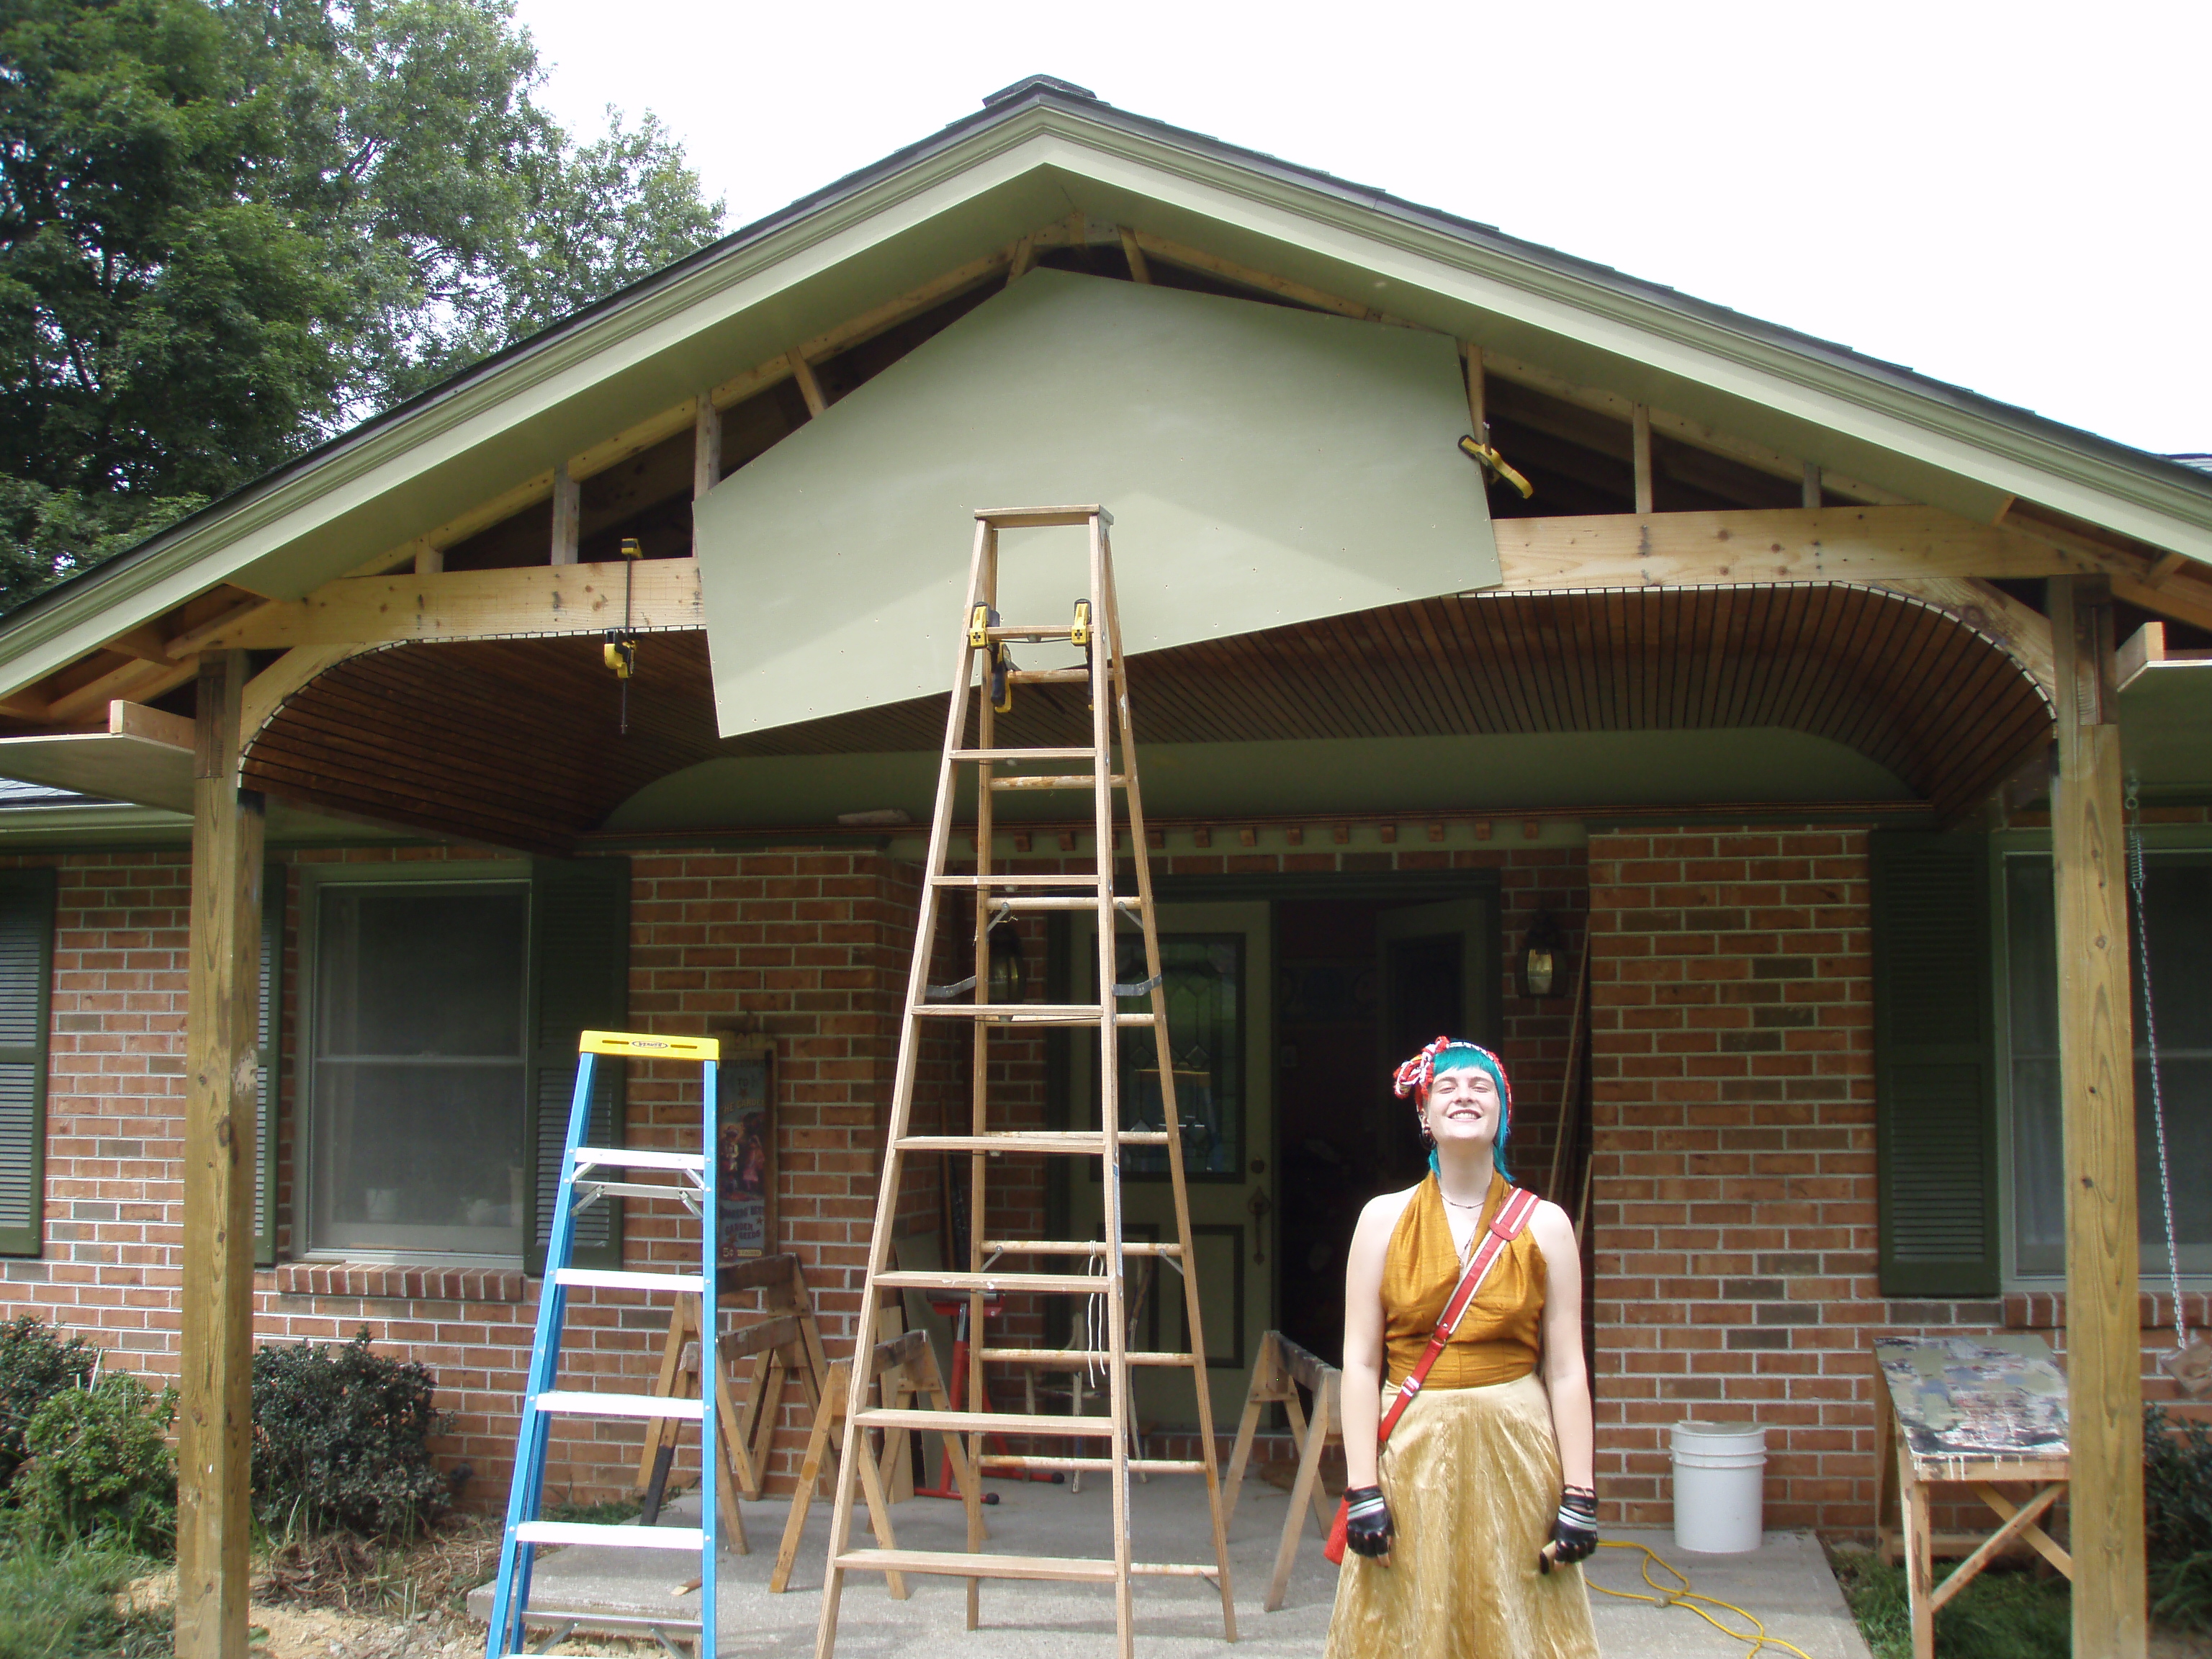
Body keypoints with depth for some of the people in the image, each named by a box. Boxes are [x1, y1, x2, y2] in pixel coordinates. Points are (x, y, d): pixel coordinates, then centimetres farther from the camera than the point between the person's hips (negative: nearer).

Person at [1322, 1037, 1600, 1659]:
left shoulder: (1544, 1225, 3)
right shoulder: (1385, 1218, 2)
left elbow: (1566, 1369, 1)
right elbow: (1360, 1361, -1)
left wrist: (1579, 1496, -4)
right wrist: (1363, 1489, -8)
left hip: (1516, 1450, 0)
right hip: (1412, 1453, 0)